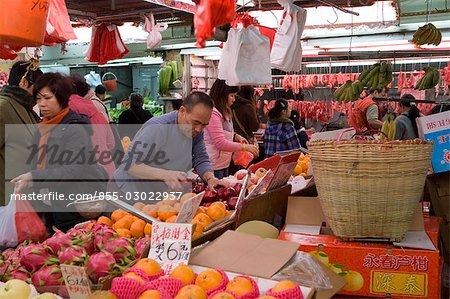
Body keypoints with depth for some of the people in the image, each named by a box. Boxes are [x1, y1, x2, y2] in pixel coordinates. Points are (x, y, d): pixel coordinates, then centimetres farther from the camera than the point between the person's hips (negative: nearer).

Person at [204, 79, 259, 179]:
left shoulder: (225, 112, 13)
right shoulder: (212, 113, -19)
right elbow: (221, 143, -22)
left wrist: (236, 136, 7)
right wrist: (245, 147, -19)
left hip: (224, 164, 10)